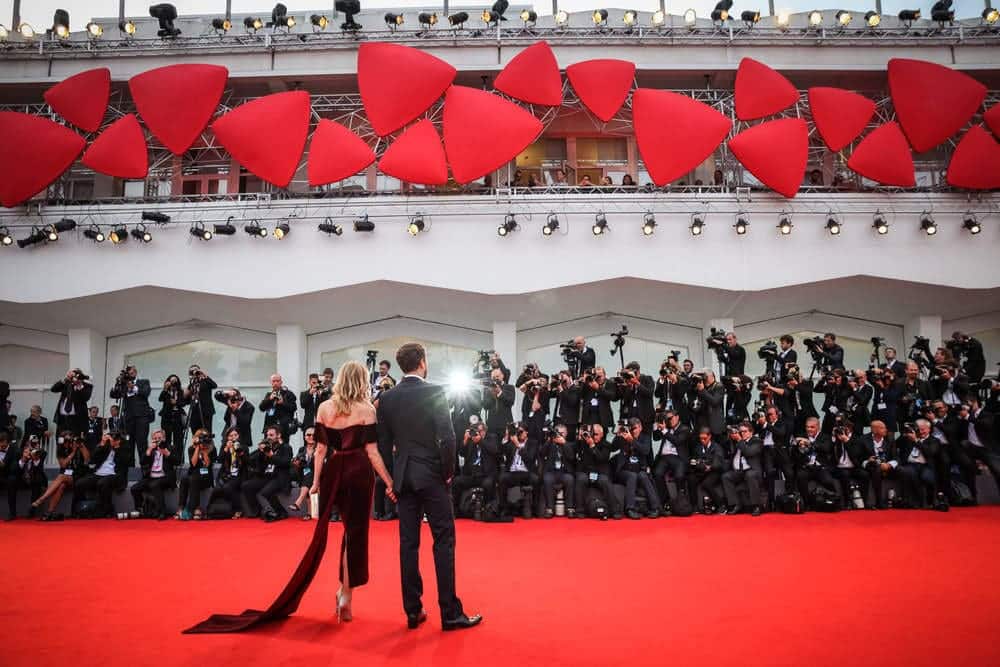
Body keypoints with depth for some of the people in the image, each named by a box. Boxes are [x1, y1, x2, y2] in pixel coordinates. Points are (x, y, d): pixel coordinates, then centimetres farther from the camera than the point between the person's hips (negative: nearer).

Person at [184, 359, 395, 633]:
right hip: (359, 472, -4)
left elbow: (321, 449, 4)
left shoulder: (324, 408, 4)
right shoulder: (366, 409, -9)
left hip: (333, 471, 4)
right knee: (356, 532, 5)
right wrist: (390, 483, -7)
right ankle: (346, 595, 9)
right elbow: (372, 452, -11)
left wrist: (316, 481, 10)